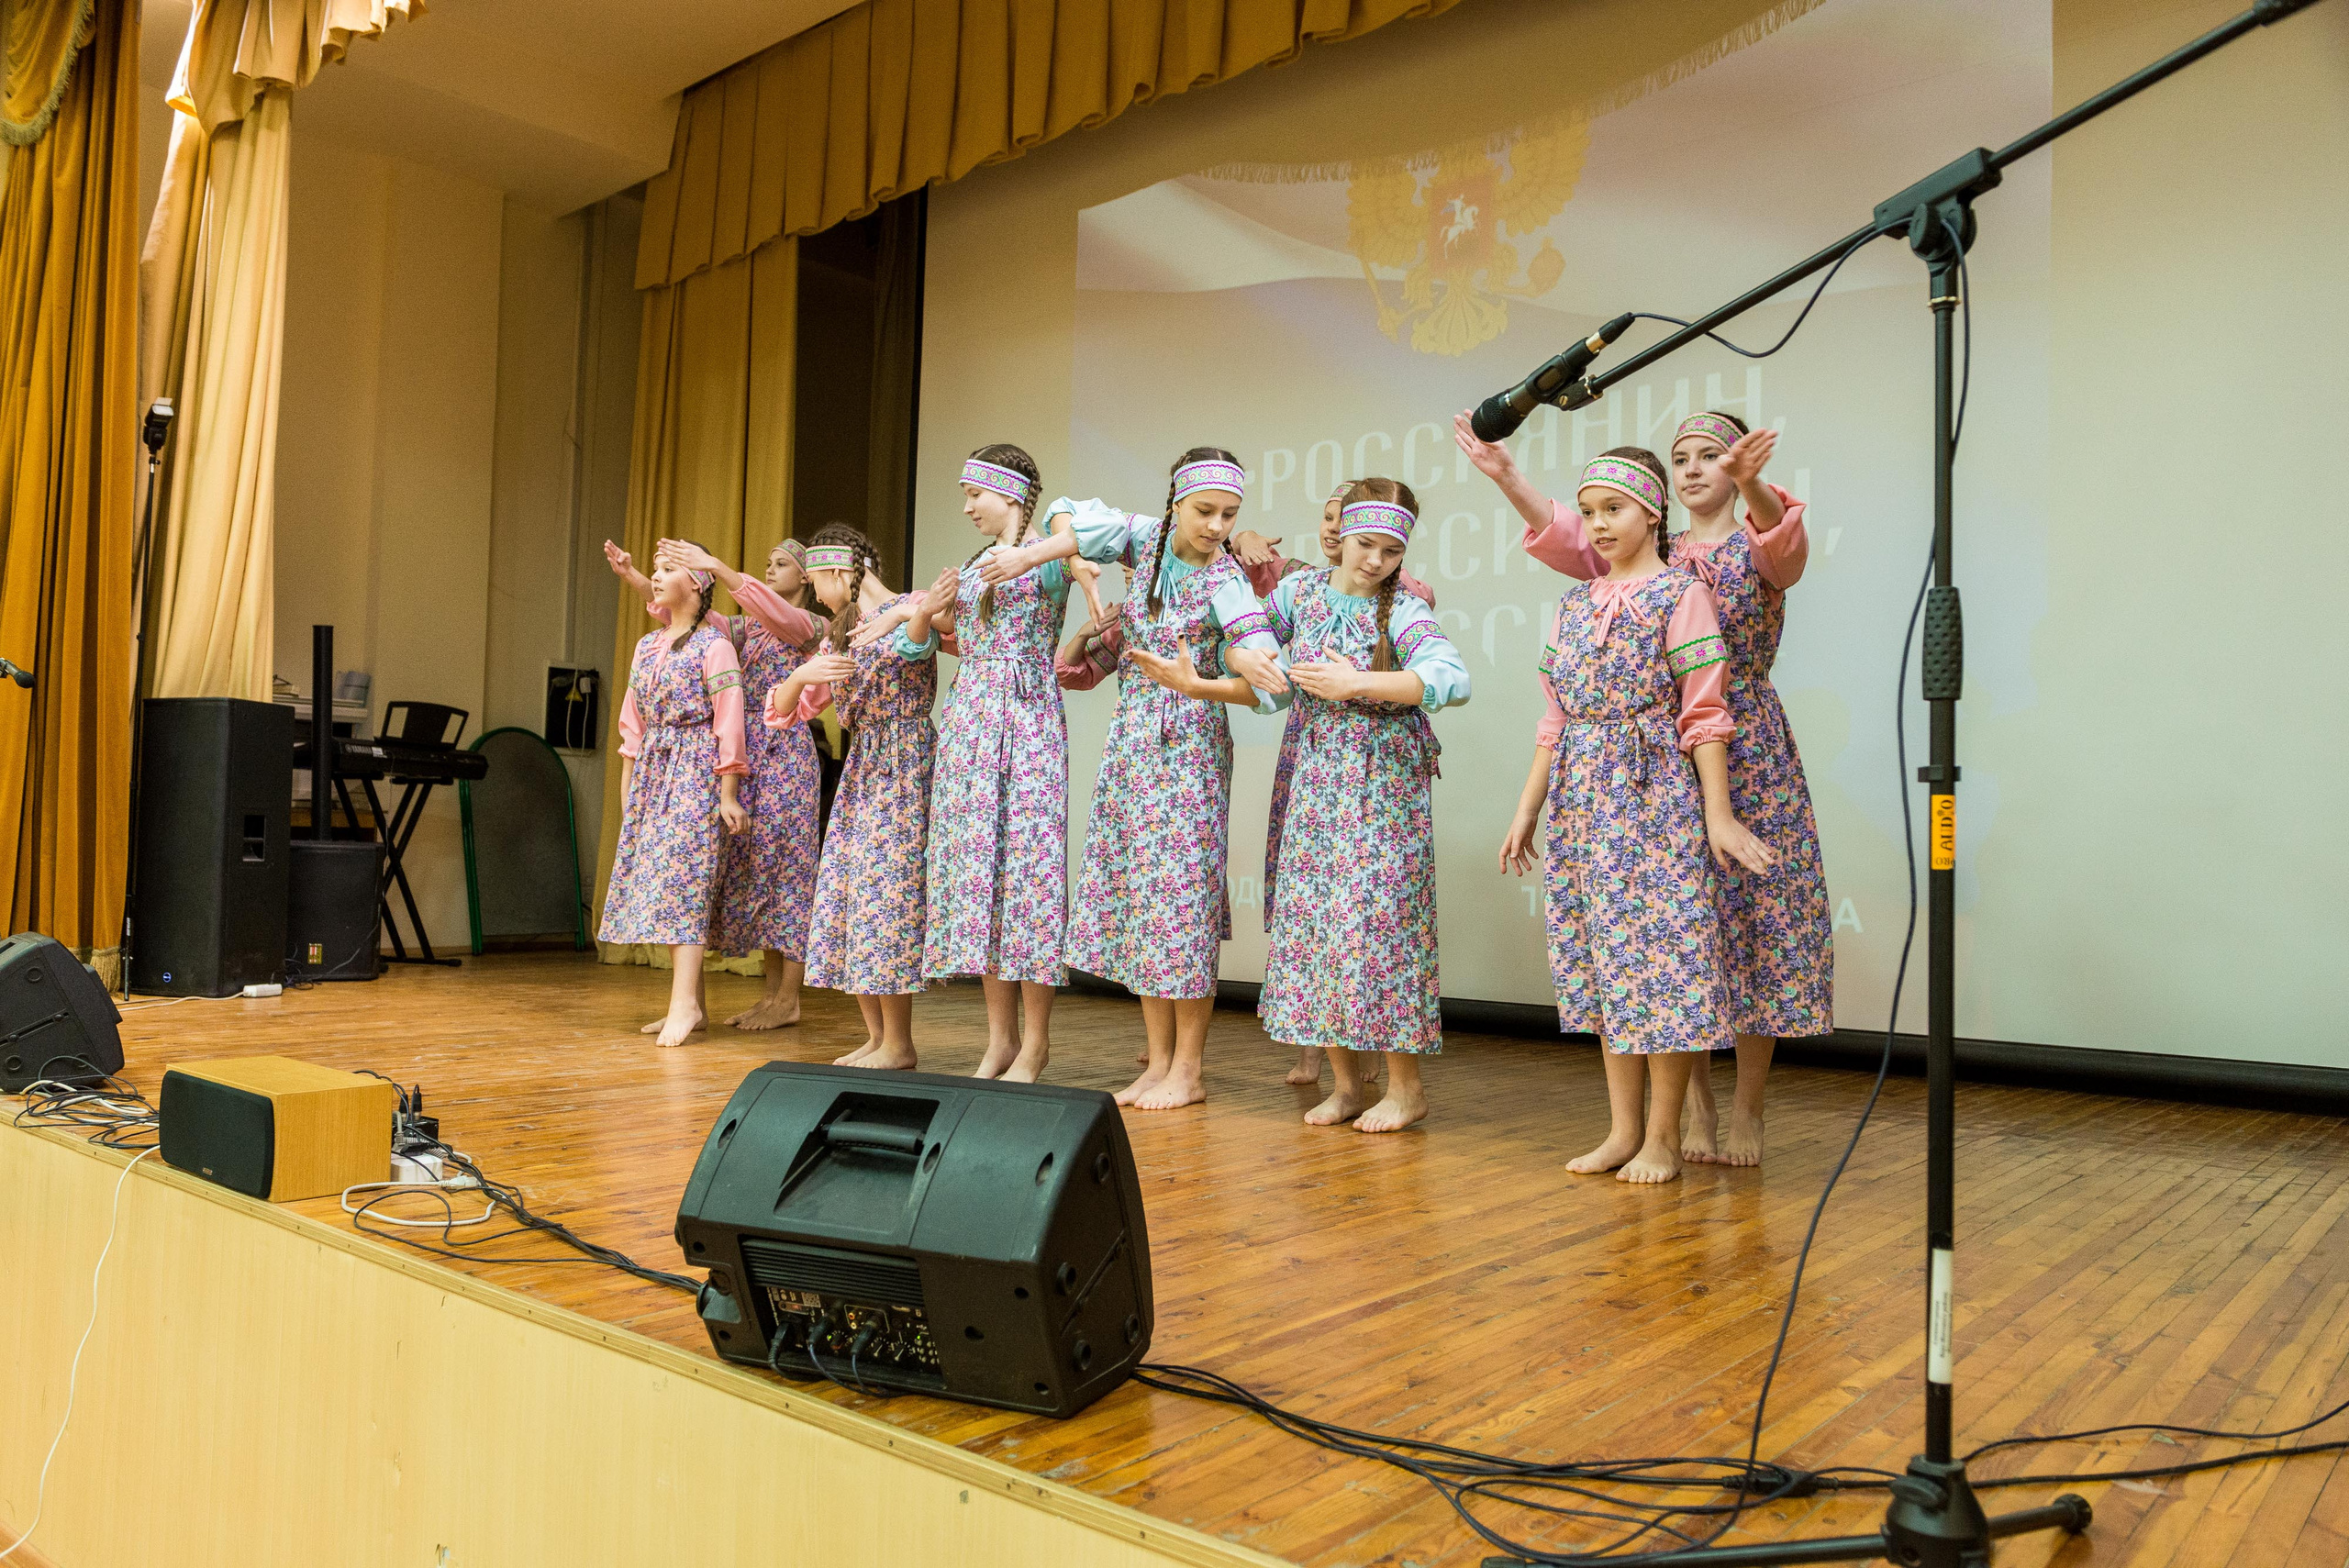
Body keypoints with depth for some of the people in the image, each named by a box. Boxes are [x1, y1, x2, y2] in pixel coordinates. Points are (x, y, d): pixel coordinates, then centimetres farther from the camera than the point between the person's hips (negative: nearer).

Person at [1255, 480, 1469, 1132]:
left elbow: (1453, 679, -26)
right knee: (1311, 916, 4)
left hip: (1383, 786, -5)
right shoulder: (1299, 590, 6)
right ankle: (1345, 1084, 17)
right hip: (1315, 782, 5)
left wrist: (1354, 684, -25)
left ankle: (1406, 1086, 9)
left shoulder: (1403, 611, -9)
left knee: (1377, 917, -7)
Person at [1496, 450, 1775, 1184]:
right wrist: (1526, 812, 12)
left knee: (1659, 948, -5)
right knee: (1600, 955, 8)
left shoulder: (1679, 592, -2)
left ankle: (1663, 1136, 7)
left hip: (1654, 792, -6)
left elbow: (1703, 713, -7)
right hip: (1582, 794, 6)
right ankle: (1623, 1129, 18)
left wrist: (1718, 814, -11)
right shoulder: (1574, 602, 14)